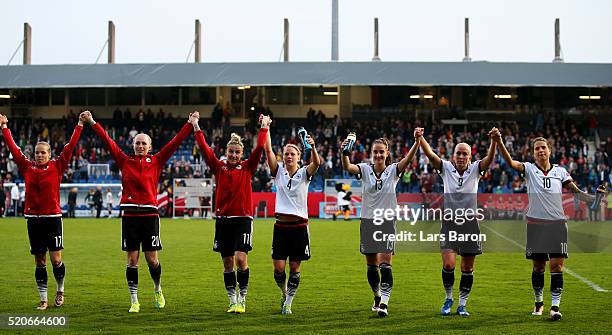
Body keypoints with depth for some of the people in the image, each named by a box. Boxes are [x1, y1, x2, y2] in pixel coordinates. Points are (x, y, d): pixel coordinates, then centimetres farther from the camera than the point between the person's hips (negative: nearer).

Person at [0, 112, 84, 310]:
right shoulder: (27, 167, 5)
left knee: (56, 259, -4)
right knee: (40, 262, 6)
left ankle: (60, 290, 21)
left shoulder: (57, 167, 0)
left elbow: (70, 147, -2)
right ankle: (43, 299, 12)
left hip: (53, 218, -2)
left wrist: (80, 125, -6)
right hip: (33, 218, 2)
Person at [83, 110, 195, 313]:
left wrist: (190, 125, 3)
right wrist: (92, 123, 4)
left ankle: (158, 290, 27)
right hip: (130, 215, 1)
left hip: (150, 214, -1)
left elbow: (175, 143, 5)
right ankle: (134, 301, 9)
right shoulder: (125, 161, 8)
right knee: (132, 259, 2)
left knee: (152, 259, 0)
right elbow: (108, 142, 7)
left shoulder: (156, 162, 7)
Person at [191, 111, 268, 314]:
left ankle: (242, 300, -4)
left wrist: (264, 128, -4)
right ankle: (233, 302, 13)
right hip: (223, 219, 2)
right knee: (227, 263, 5)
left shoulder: (247, 167, 4)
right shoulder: (219, 167, 7)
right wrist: (196, 126, 0)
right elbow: (204, 149, 2)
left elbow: (259, 148, -4)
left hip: (243, 218, -2)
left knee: (241, 258, -15)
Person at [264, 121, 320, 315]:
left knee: (294, 268, 2)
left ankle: (288, 303, 14)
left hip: (299, 226, -1)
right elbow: (268, 150, -5)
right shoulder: (279, 172, 5)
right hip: (281, 225, 1)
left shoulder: (304, 173, 2)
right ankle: (284, 293, 25)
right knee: (278, 267, -3)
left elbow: (316, 163, -19)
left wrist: (312, 147, -38)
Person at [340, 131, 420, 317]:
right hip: (368, 221, 2)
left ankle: (384, 303, -12)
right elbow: (347, 167, -20)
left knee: (385, 265, -11)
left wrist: (417, 142, -39)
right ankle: (377, 296, 32)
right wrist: (344, 153, -41)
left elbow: (408, 159, -21)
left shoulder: (393, 170, -3)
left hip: (387, 222, -2)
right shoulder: (365, 169, 0)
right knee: (371, 266, 11)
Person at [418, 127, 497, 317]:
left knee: (467, 268, 5)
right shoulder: (446, 168, 1)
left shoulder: (475, 170, 2)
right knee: (448, 264, -12)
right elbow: (430, 155, -13)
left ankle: (462, 304, 19)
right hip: (449, 223, -1)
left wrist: (494, 141, -35)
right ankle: (448, 298, 11)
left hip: (470, 224, 1)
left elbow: (489, 159, -16)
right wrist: (420, 139, -31)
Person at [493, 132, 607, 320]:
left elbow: (576, 192, 6)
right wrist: (499, 143, -31)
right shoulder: (529, 169, 3)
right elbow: (510, 162, -14)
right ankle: (539, 301, 24)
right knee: (538, 266, 7)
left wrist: (595, 197, -12)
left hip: (557, 223, 1)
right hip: (536, 224, 0)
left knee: (556, 265, -7)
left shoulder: (560, 171, 9)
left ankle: (555, 306, -4)